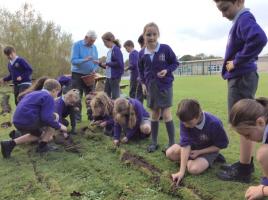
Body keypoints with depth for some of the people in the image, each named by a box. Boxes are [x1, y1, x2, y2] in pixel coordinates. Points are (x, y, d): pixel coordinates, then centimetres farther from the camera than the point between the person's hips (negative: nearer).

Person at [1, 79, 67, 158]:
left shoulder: (35, 94, 24)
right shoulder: (48, 97, -6)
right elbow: (46, 117, -18)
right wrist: (59, 126, -2)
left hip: (18, 122, 10)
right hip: (28, 121, -10)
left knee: (39, 135, 31)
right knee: (54, 118, 3)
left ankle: (10, 144, 19)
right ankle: (42, 146, 8)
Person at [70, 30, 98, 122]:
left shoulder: (94, 47, 7)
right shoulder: (77, 45, -8)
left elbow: (96, 61, 10)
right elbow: (73, 60, -17)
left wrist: (94, 69, -10)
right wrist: (85, 60, -31)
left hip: (89, 75, 5)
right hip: (78, 75, -5)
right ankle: (77, 117, 9)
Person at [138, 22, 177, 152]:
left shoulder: (165, 49, -10)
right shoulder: (142, 54, 0)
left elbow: (175, 63, 0)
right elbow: (141, 70, 14)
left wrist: (167, 70, -17)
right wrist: (143, 83, 5)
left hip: (165, 85, -4)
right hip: (151, 86, 4)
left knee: (166, 114, -5)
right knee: (154, 114, 11)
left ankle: (172, 143, 7)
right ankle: (154, 142, 22)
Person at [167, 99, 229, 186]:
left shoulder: (214, 123, -34)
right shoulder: (185, 121, -27)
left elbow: (222, 144, -18)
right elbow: (185, 145, -29)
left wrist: (199, 152, -20)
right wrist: (181, 171, -34)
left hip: (209, 150, -4)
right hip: (192, 145, 4)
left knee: (194, 169, -27)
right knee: (169, 153, -13)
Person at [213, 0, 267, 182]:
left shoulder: (244, 18, -13)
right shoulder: (240, 20, 16)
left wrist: (238, 61, -22)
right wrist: (236, 60, 5)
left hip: (241, 77, -10)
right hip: (241, 77, 10)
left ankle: (244, 170, 6)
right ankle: (246, 163, 26)